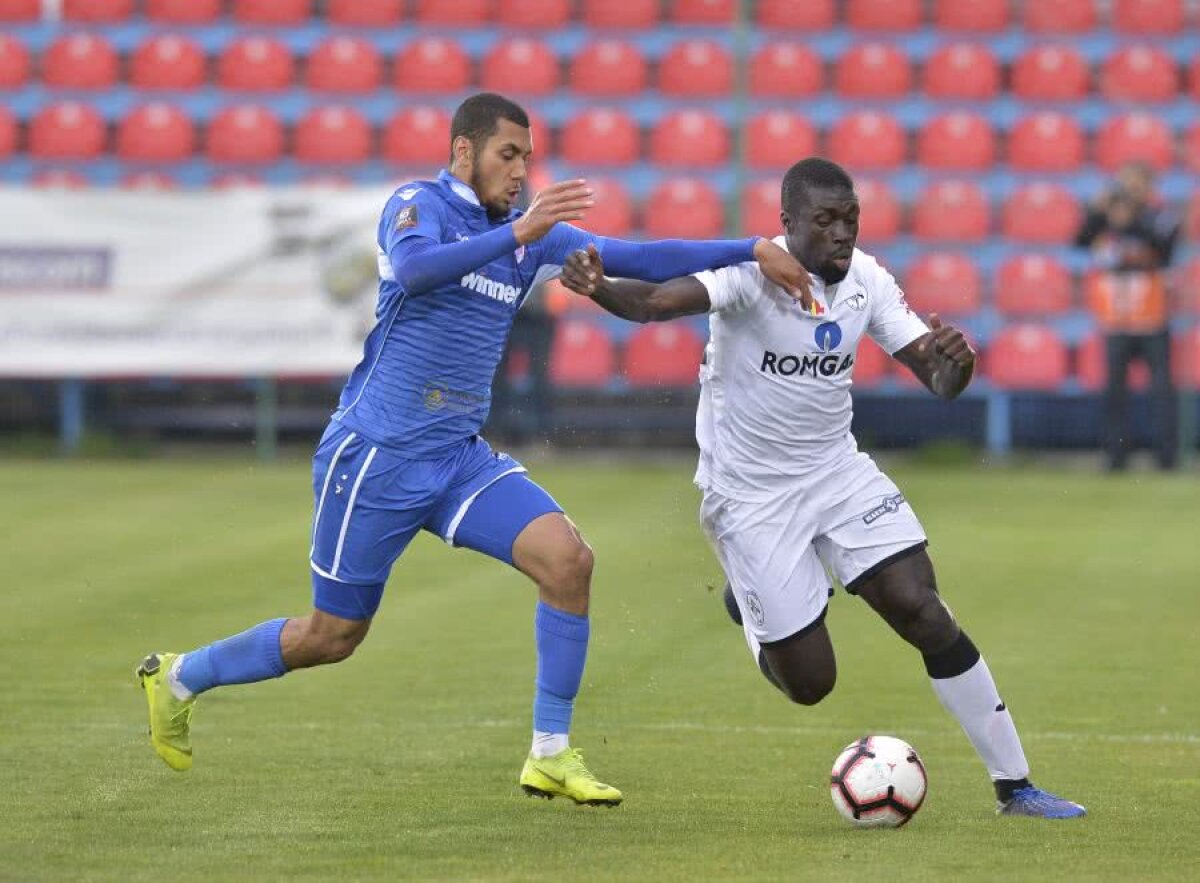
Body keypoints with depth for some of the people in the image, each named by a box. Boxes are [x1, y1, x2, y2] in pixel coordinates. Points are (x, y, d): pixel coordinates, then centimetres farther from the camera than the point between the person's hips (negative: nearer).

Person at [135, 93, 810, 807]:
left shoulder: (534, 236, 8)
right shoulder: (418, 204, -10)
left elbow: (641, 259, 7)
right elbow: (412, 267, -33)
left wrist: (754, 251, -1)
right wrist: (519, 232, -39)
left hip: (461, 458, 6)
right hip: (375, 455, -6)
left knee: (569, 559, -17)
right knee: (332, 636, 4)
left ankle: (552, 754, -8)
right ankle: (178, 678, 29)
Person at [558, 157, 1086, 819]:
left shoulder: (866, 281, -5)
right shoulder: (751, 271, -21)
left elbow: (940, 383, -3)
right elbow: (658, 302, -38)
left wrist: (957, 360, -27)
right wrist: (600, 289, -60)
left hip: (837, 472, 4)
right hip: (750, 496, -4)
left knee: (923, 610, -11)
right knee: (810, 682, -2)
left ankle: (1015, 787, 0)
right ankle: (752, 608, 34)